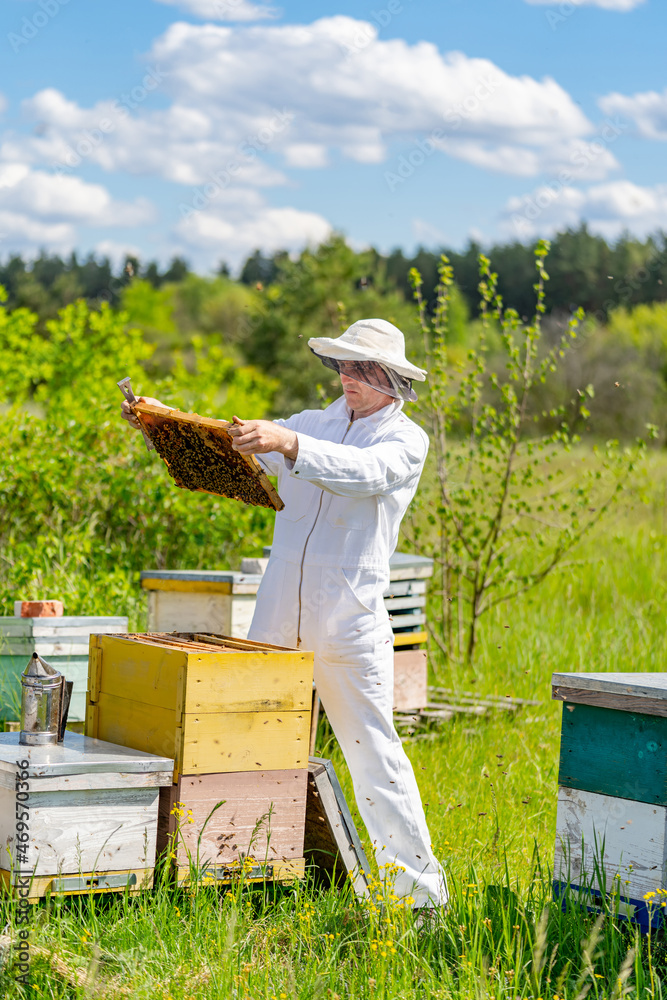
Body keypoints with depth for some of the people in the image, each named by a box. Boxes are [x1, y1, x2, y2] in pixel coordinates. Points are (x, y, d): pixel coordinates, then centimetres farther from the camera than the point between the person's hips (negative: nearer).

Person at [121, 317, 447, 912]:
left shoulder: (405, 440, -1)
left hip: (351, 621, -5)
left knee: (373, 747, -5)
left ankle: (419, 882, 3)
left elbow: (364, 472, -23)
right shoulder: (313, 424, 15)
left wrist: (287, 443, -37)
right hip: (279, 613, 5)